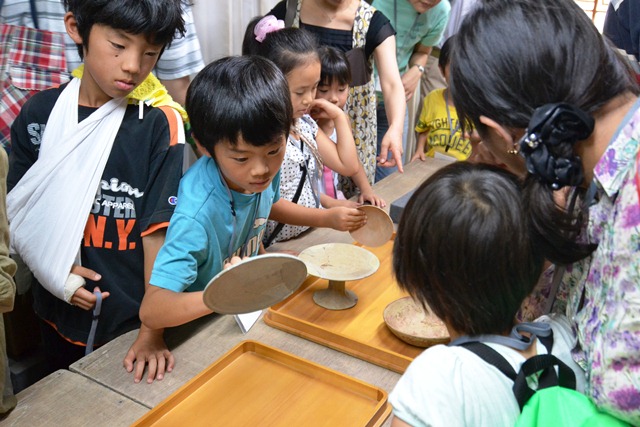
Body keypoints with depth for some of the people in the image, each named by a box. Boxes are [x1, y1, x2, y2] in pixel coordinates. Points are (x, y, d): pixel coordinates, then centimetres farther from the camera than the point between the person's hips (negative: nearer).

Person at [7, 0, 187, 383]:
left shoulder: (159, 124, -12)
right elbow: (18, 213, 3)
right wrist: (57, 270, -12)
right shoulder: (40, 114, -4)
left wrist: (153, 330, -16)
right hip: (62, 314, 3)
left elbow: (158, 230, -15)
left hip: (135, 319, -3)